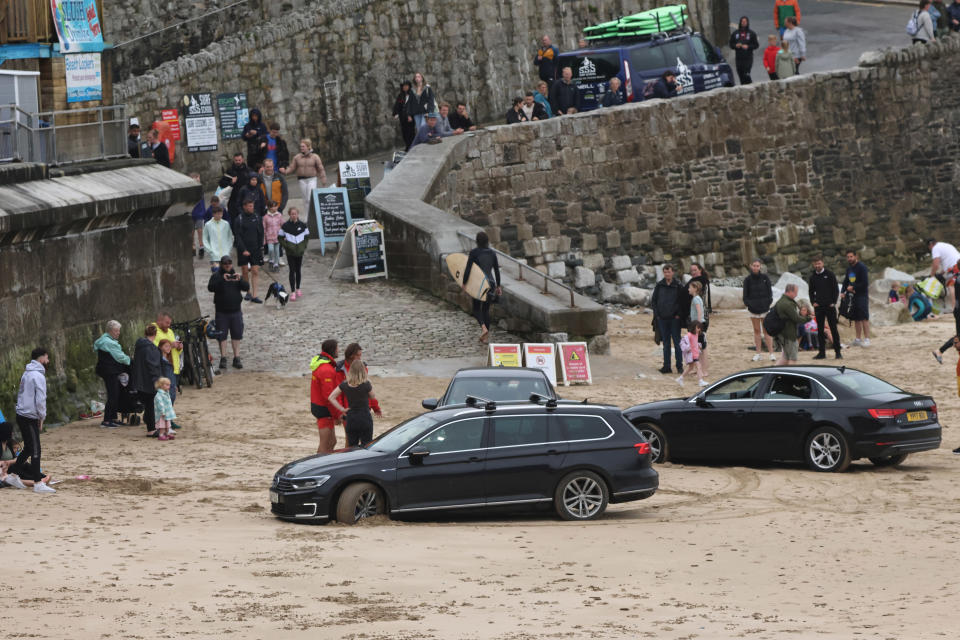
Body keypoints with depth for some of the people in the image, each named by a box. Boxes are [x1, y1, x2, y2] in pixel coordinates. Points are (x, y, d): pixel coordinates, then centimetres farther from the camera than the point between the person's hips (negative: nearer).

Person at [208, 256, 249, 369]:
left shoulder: (236, 275, 9)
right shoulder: (216, 276, 0)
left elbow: (247, 287, -1)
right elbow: (211, 288, -18)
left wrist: (240, 280, -20)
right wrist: (222, 280, -30)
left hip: (236, 310, 3)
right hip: (221, 312, -3)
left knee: (237, 335, 4)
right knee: (222, 336, 0)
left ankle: (237, 358, 10)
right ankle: (223, 358, 7)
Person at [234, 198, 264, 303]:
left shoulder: (256, 218, 5)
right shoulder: (239, 220, -4)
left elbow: (261, 234, 11)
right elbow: (237, 237, -8)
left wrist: (260, 247, 3)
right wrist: (243, 250, -16)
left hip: (255, 250, 2)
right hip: (243, 250, -2)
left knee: (255, 272, -4)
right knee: (245, 272, 6)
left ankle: (254, 295, -5)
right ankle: (248, 292, 19)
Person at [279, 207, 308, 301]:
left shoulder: (302, 225, 0)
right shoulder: (285, 226, -6)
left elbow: (307, 236, 13)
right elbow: (280, 237, 3)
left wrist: (304, 246, 2)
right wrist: (285, 245, -7)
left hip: (300, 251, 2)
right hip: (290, 252, -2)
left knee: (298, 270, 12)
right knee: (292, 271, -6)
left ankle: (298, 289, 26)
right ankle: (292, 292, -6)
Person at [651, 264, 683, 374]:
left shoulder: (678, 286, -2)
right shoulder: (659, 286, 5)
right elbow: (653, 300, 10)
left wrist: (678, 314, -8)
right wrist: (657, 314, 1)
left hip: (674, 319, -3)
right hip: (662, 319, 3)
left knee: (677, 342, -1)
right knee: (666, 343, 8)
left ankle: (679, 366, 4)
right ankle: (666, 366, 11)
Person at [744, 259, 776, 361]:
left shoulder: (765, 277, 0)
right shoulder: (748, 279, 2)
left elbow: (769, 291, 2)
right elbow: (745, 294, 3)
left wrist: (769, 302, -10)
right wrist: (746, 303, -12)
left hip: (764, 307, -2)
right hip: (753, 307, 2)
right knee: (757, 330, 9)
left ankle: (771, 353, 0)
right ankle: (758, 353, 14)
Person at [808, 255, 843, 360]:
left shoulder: (829, 274, -2)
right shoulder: (813, 277, 8)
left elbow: (836, 289, 0)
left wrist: (833, 302, -8)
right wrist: (813, 302, 2)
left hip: (830, 306, -3)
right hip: (818, 307, 3)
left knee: (833, 329, -2)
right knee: (820, 330, 4)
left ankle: (838, 352, 1)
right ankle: (821, 352, 8)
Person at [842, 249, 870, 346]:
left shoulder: (861, 267, -10)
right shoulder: (849, 268, 14)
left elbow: (865, 283, -15)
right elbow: (846, 281, 21)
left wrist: (854, 288, -11)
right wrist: (846, 288, 1)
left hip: (862, 295, -8)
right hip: (852, 295, 8)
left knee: (864, 318, -10)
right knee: (856, 318, 8)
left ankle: (867, 339, -11)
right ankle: (858, 339, 13)